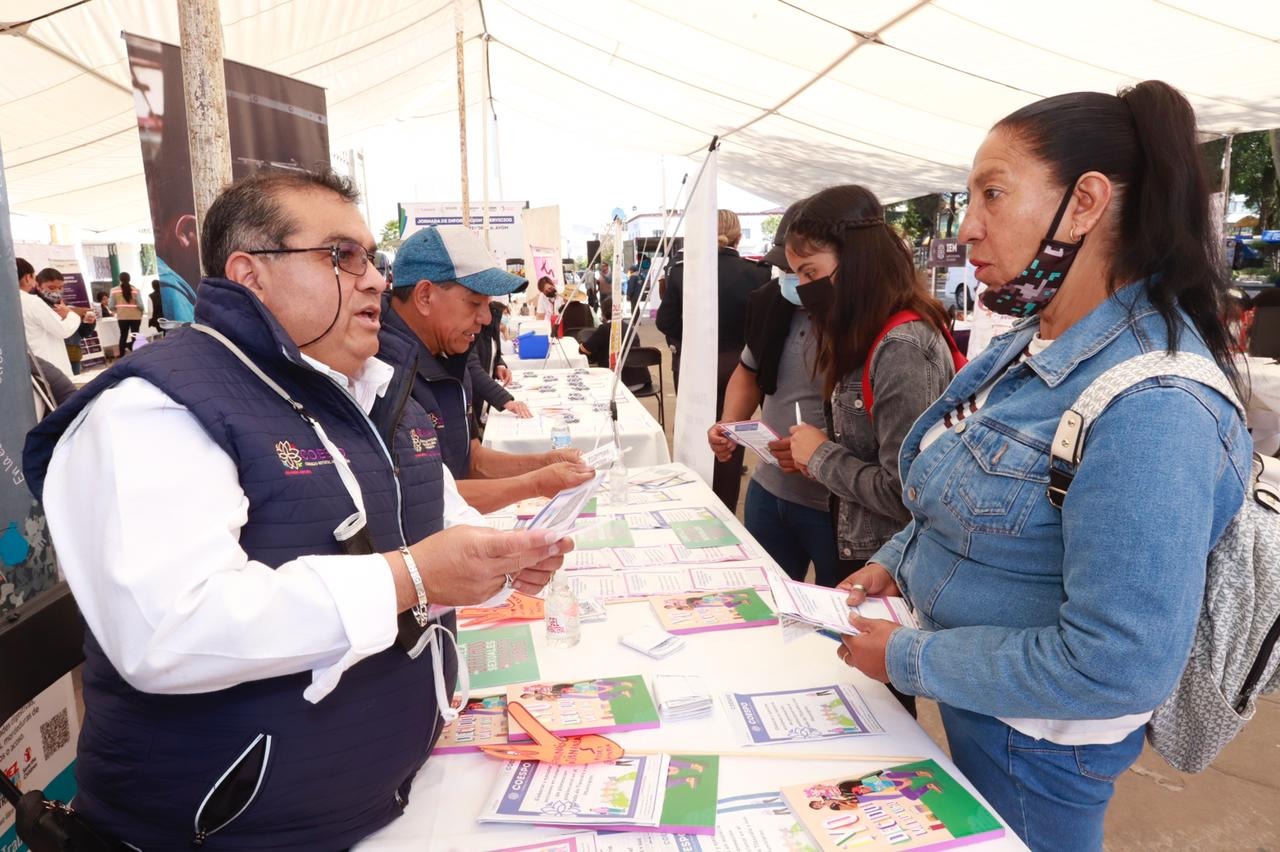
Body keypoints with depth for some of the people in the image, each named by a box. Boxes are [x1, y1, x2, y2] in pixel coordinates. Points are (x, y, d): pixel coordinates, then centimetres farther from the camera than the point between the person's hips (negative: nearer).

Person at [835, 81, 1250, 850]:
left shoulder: (1148, 408, -32)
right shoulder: (1034, 346, -2)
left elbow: (1117, 666, -31)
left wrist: (907, 659, -23)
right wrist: (895, 560, -1)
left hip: (1037, 743, -8)